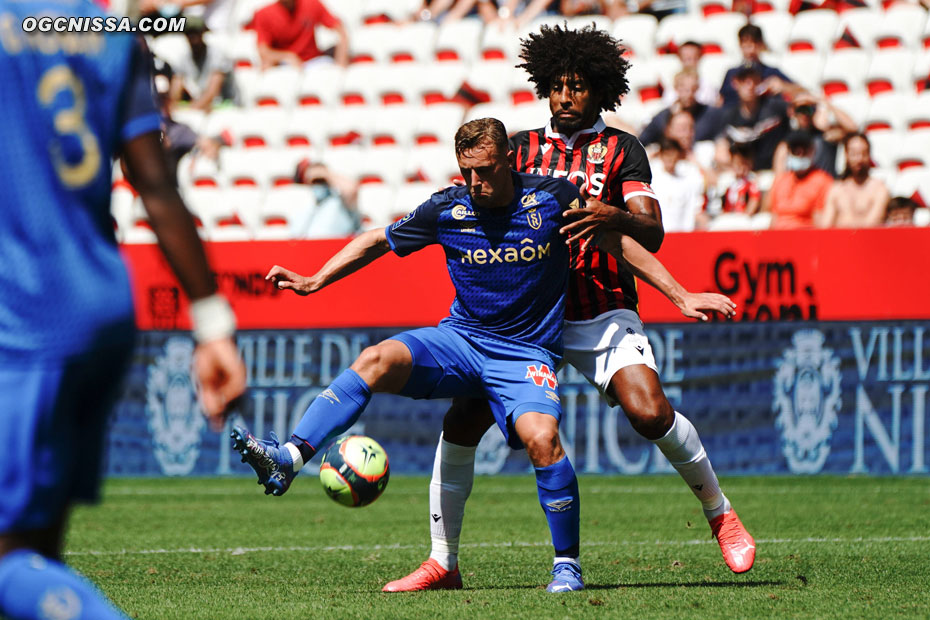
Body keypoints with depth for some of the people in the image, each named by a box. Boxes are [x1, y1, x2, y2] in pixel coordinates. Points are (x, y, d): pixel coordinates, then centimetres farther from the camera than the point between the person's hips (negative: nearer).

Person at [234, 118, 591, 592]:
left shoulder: (551, 197, -7)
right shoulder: (448, 208, -2)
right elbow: (379, 240, 10)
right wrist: (314, 281, 5)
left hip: (527, 353, -2)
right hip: (460, 338, 2)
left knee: (541, 438, -30)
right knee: (378, 359, -26)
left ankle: (567, 564, -12)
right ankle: (287, 458, -38)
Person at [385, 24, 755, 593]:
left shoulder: (621, 150, 2)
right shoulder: (523, 148, 11)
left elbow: (653, 235, -11)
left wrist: (613, 216, -33)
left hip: (603, 316, -3)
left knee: (650, 413, -24)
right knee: (461, 424, -10)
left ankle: (720, 513, 0)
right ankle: (442, 562, 3)